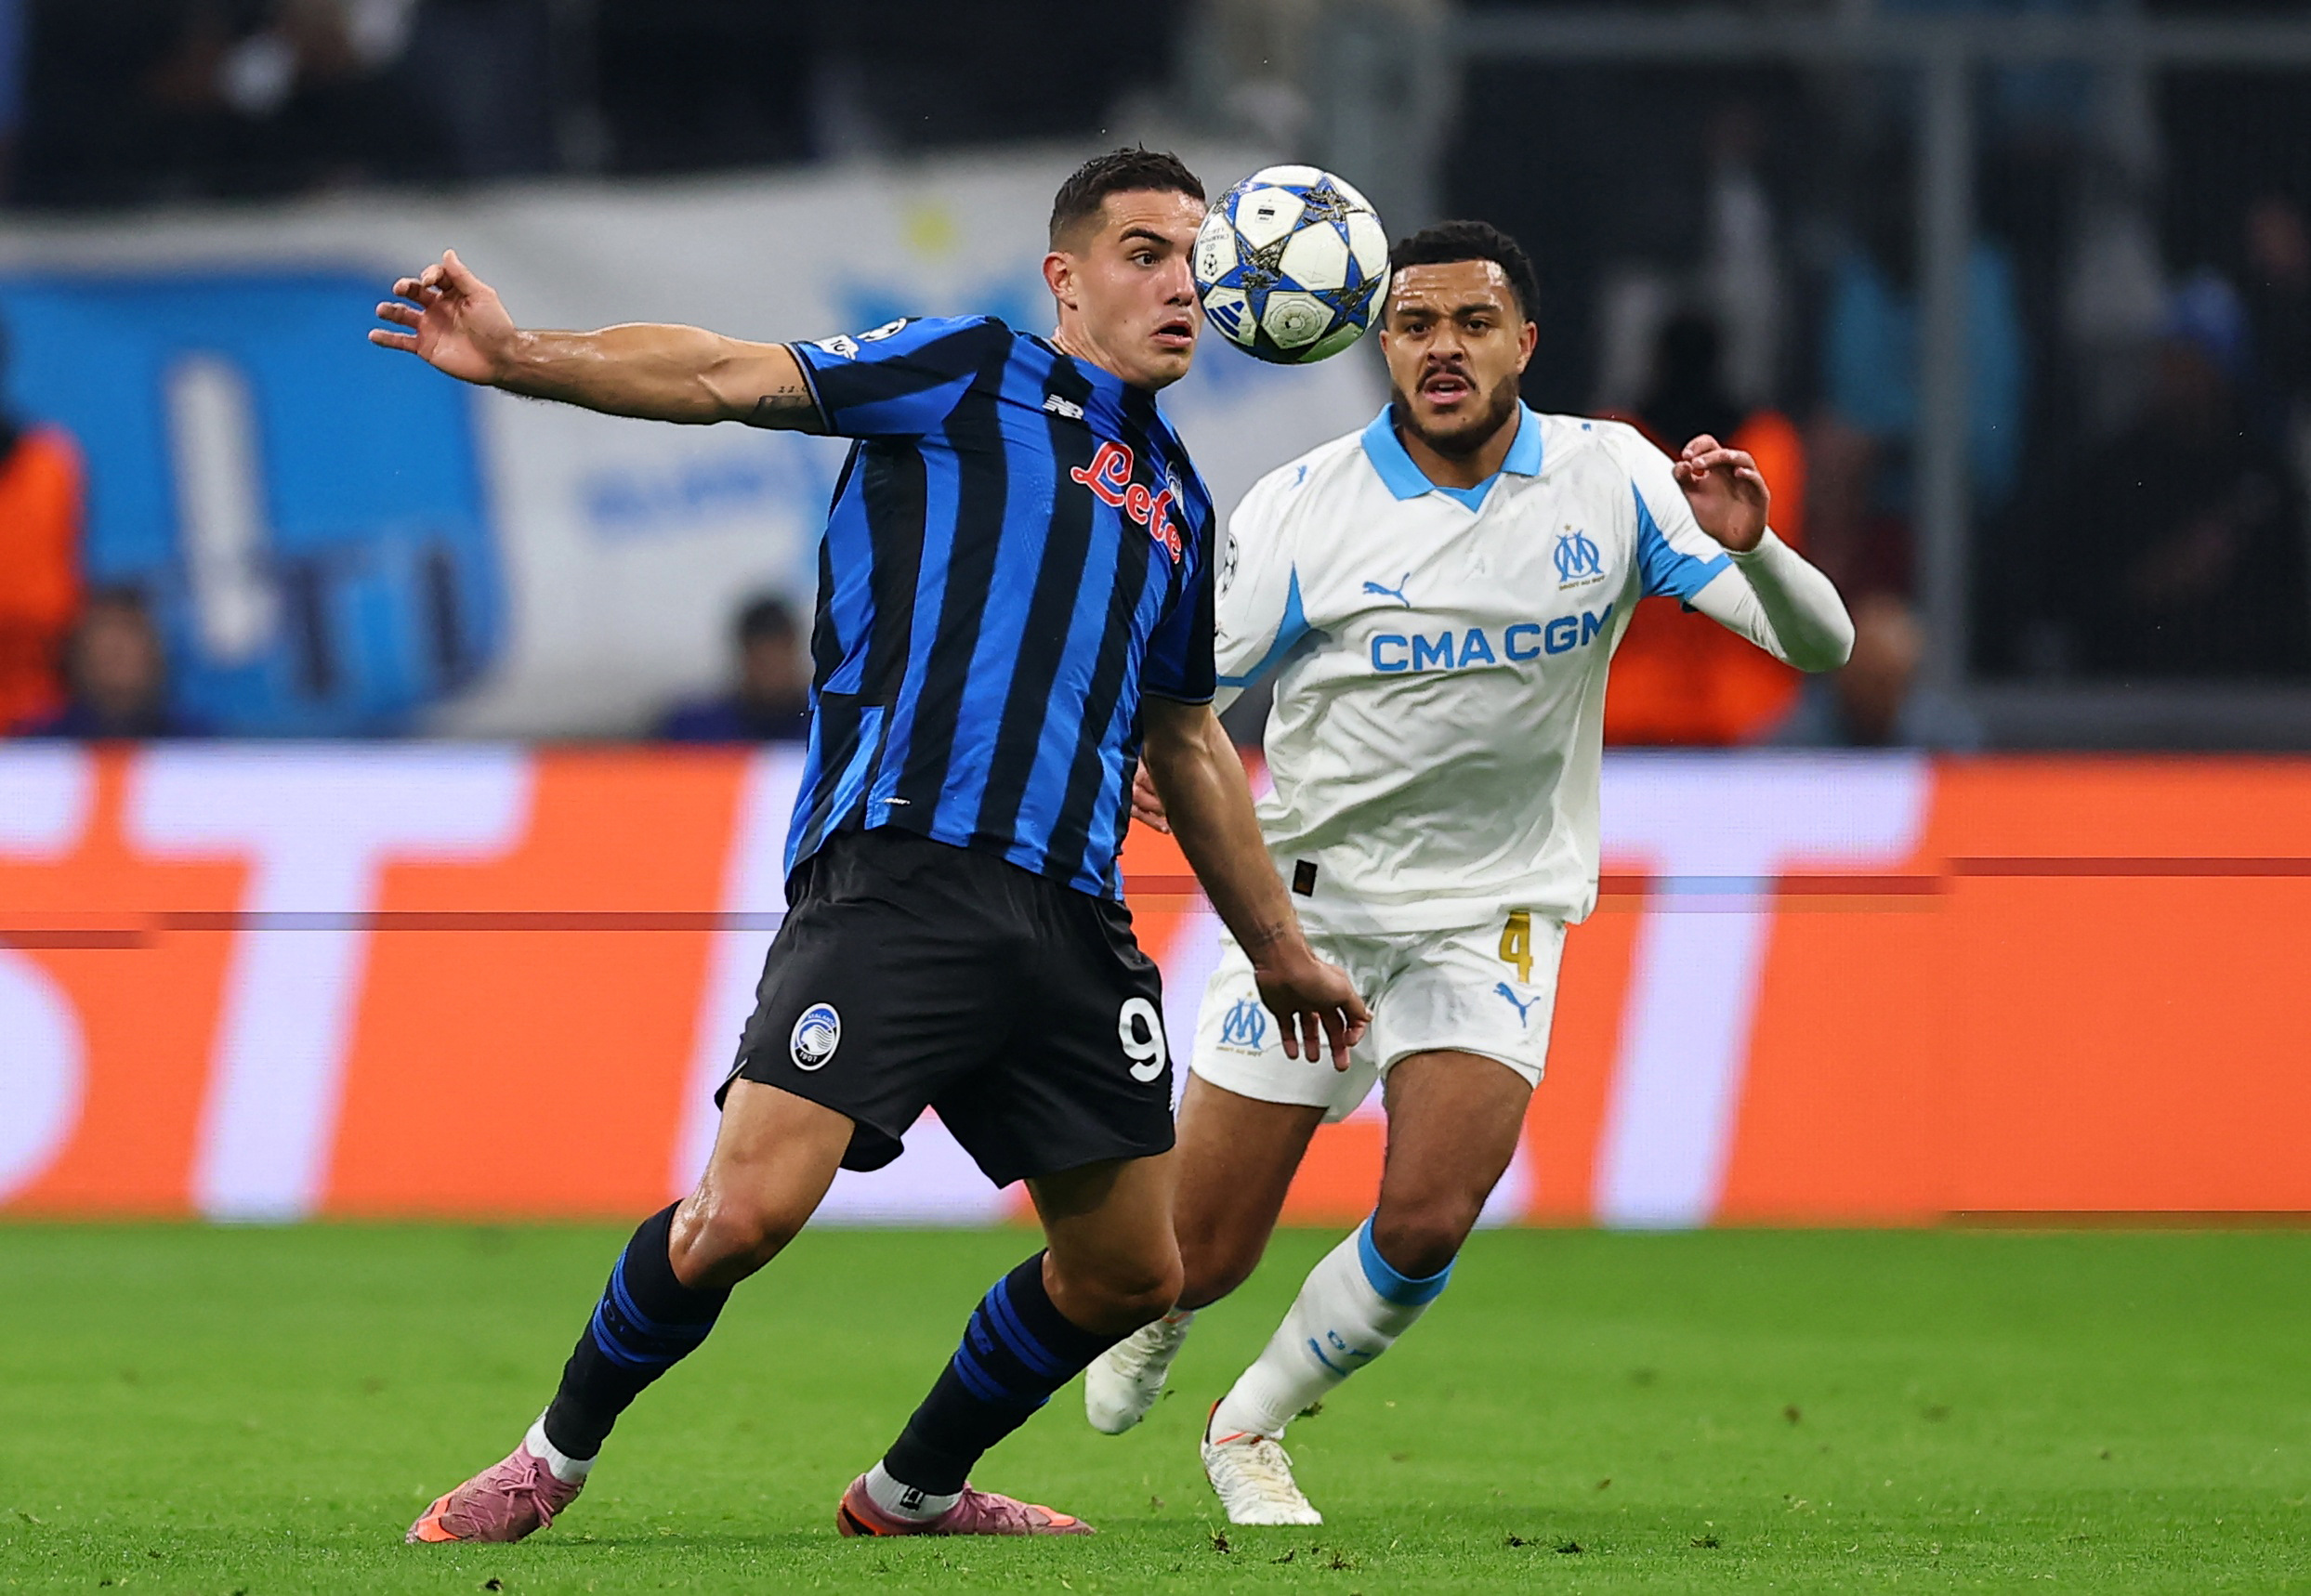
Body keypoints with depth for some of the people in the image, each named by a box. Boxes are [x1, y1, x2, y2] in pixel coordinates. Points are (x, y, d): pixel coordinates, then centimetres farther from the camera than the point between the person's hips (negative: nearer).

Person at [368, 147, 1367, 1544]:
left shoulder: (1178, 500, 23)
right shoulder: (974, 375, 5)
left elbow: (1188, 744, 33)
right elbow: (735, 378, -5)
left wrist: (1279, 947, 37)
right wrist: (521, 358, -19)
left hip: (1071, 916, 7)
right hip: (898, 877, -7)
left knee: (1129, 1271, 7)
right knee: (745, 1214, -17)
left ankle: (917, 1488, 29)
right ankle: (560, 1453, 7)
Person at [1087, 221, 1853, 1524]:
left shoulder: (1612, 480, -5)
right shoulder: (1303, 511, -10)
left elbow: (1821, 645, -7)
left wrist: (1749, 548, -29)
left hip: (1494, 915, 1)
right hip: (1310, 901, -1)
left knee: (1427, 1226, -19)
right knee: (1203, 1258, 0)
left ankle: (1254, 1427, 10)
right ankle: (1156, 1316, 40)